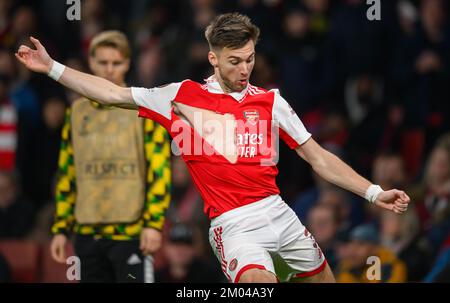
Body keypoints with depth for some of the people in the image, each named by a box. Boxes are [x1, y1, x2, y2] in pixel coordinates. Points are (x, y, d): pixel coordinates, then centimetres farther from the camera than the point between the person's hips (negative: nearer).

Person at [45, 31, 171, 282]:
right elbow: (67, 175, 17)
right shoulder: (77, 112, 13)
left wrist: (154, 223, -14)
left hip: (131, 232, -5)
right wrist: (60, 228, 12)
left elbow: (160, 169, -5)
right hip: (88, 233, 5)